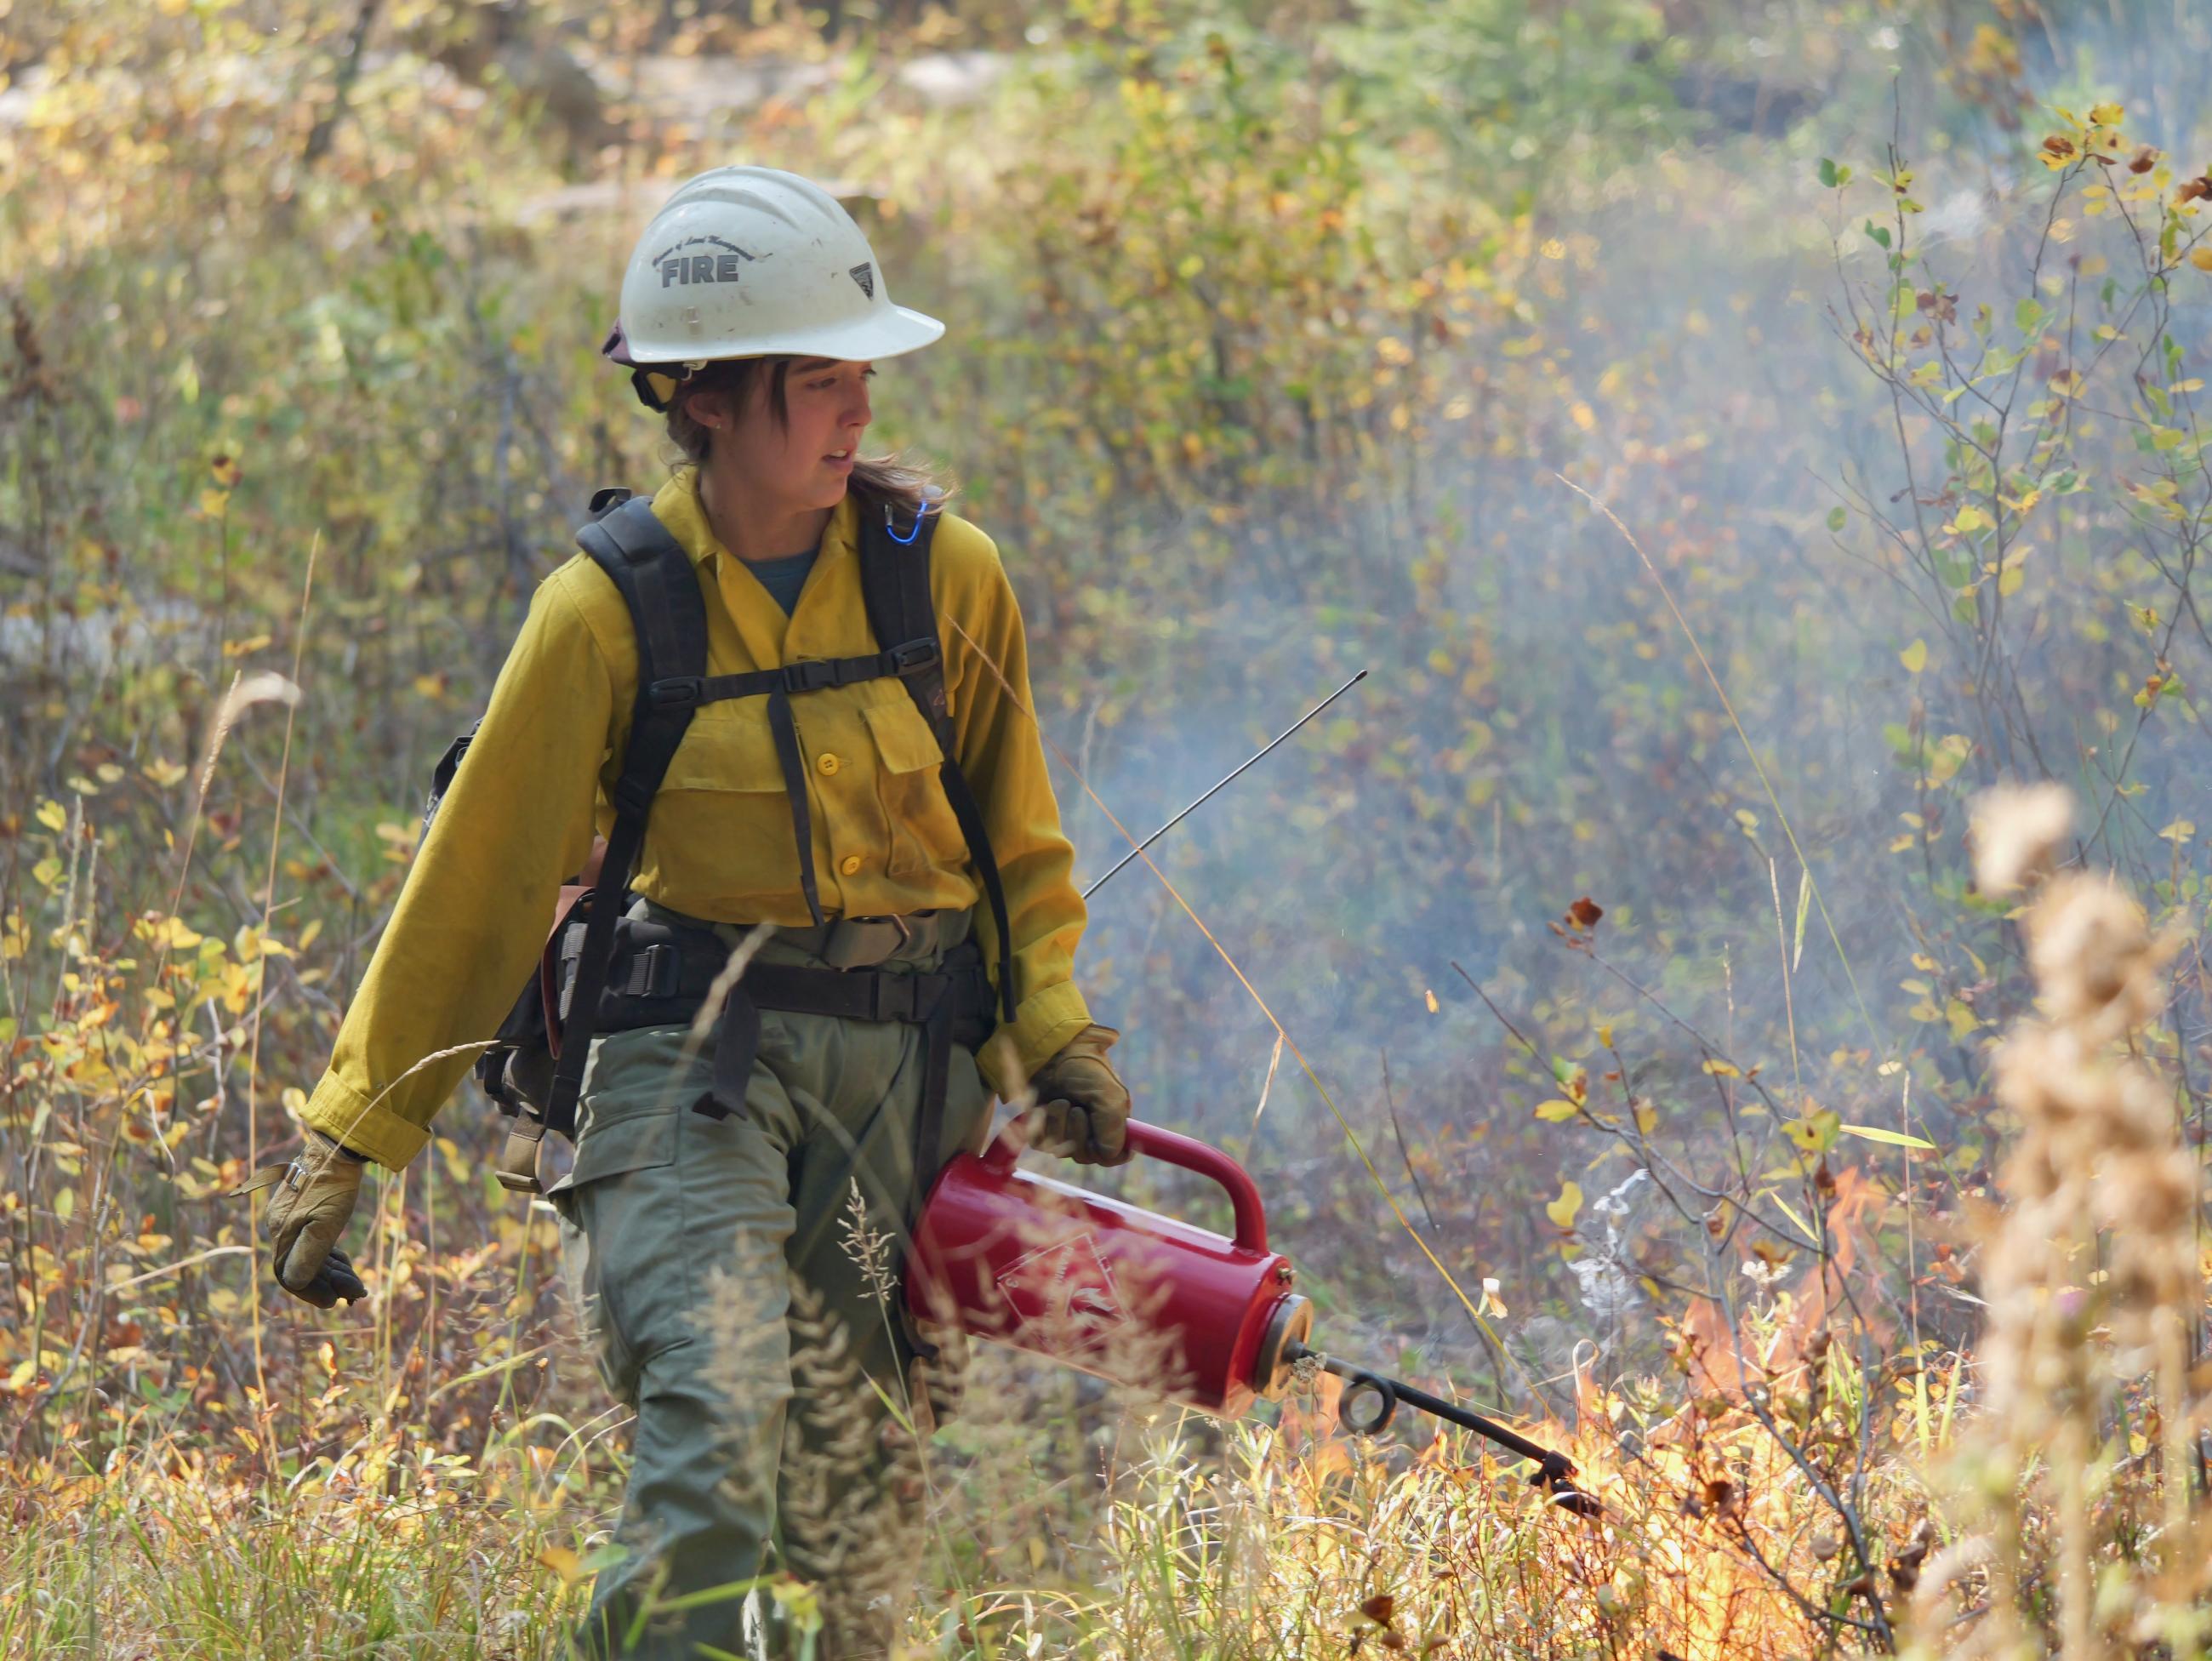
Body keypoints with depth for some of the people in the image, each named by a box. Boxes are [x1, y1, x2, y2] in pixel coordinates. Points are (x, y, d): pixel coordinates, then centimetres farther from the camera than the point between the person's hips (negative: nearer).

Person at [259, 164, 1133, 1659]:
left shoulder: (946, 574, 0)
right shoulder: (609, 612, -6)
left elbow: (1018, 844, 14)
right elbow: (480, 881, 0)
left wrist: (1058, 1038, -1)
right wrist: (345, 1145, 1)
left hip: (909, 1063, 3)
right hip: (695, 1051, -3)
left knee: (857, 1493, 2)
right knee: (716, 1400, -25)